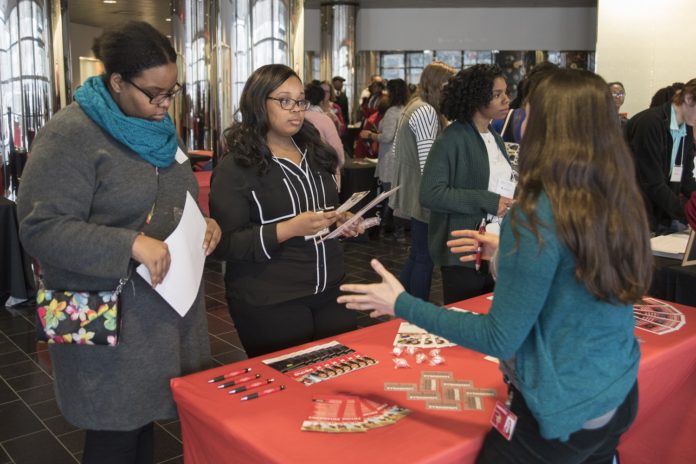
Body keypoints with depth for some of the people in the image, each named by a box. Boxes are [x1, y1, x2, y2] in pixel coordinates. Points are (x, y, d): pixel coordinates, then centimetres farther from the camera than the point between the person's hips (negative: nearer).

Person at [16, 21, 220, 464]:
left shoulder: (158, 127, 9)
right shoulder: (71, 135, -16)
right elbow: (41, 228, -20)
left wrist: (203, 223, 0)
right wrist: (131, 244, -29)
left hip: (167, 307, 7)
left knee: (145, 417, 19)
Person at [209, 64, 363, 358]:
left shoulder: (314, 153, 11)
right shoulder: (237, 166, -10)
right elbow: (224, 244, -15)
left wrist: (340, 220, 3)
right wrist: (289, 229, -24)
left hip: (330, 291, 6)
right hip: (270, 304, -6)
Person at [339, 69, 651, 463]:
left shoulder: (537, 216, -24)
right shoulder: (621, 208, -3)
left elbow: (500, 339, -22)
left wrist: (402, 305, -16)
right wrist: (511, 254, 19)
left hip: (565, 410, -7)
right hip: (620, 396, 7)